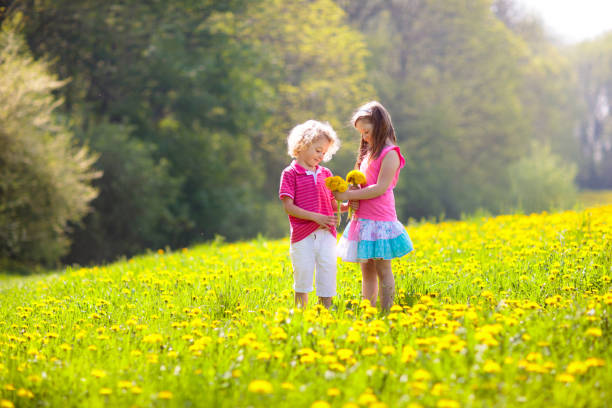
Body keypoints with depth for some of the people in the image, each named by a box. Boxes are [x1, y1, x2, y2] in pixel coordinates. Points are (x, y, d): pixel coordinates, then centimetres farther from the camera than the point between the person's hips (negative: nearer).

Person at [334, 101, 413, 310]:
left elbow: (380, 188, -17)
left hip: (379, 219, -9)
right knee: (366, 269, 10)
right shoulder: (369, 153, 18)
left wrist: (348, 195, -16)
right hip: (362, 218, 9)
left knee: (382, 270, -4)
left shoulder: (389, 154, -10)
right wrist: (348, 195, -2)